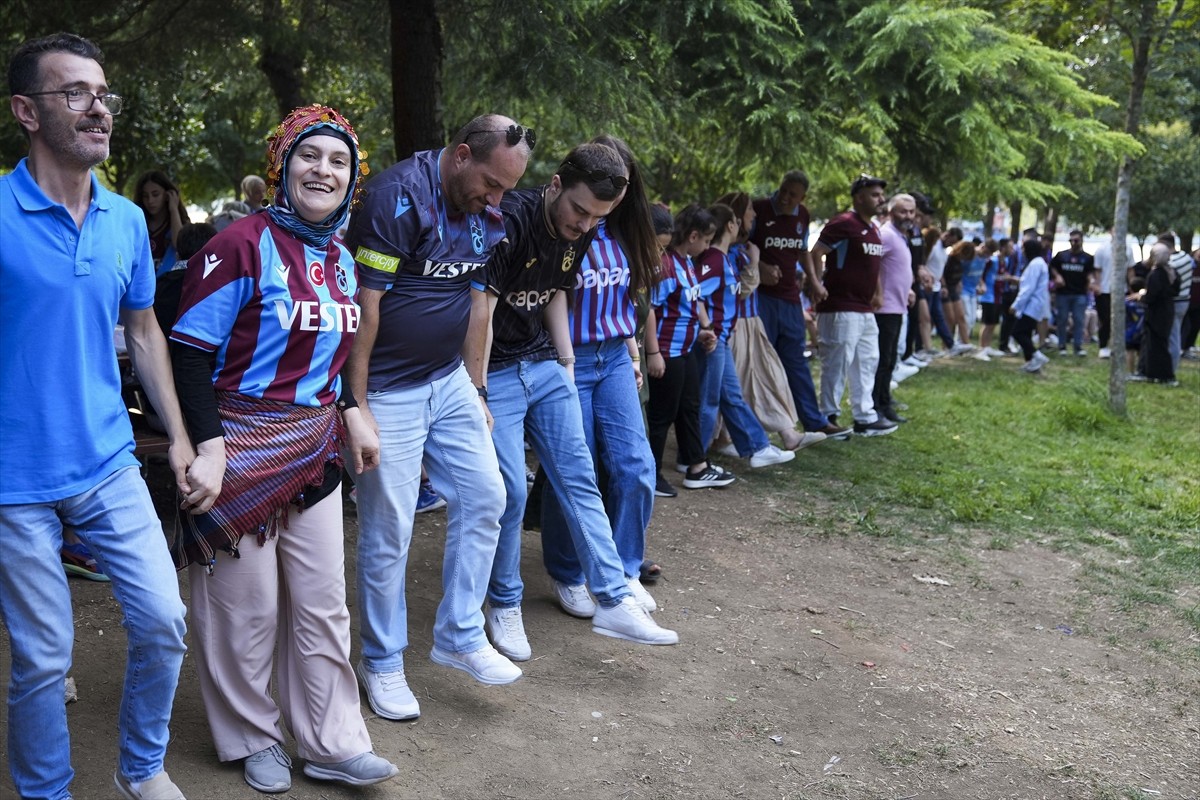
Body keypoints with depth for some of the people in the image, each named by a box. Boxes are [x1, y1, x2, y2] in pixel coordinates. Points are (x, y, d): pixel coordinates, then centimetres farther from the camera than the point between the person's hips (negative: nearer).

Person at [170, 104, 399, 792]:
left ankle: (333, 744, 22)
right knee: (247, 608, 6)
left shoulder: (341, 259, 9)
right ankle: (255, 739, 26)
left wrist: (350, 413, 9)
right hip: (243, 446, -6)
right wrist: (209, 446, -21)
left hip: (315, 447, 7)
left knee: (323, 602, 10)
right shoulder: (244, 245, -13)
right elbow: (191, 350, -15)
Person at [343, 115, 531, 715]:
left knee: (484, 498, 6)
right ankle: (382, 662, 19)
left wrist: (476, 387, 13)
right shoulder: (399, 195, -19)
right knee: (388, 529, 1)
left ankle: (459, 636, 21)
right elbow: (364, 303, -19)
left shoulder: (488, 213, 5)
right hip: (388, 390, -7)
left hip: (449, 380, 7)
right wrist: (356, 405, -19)